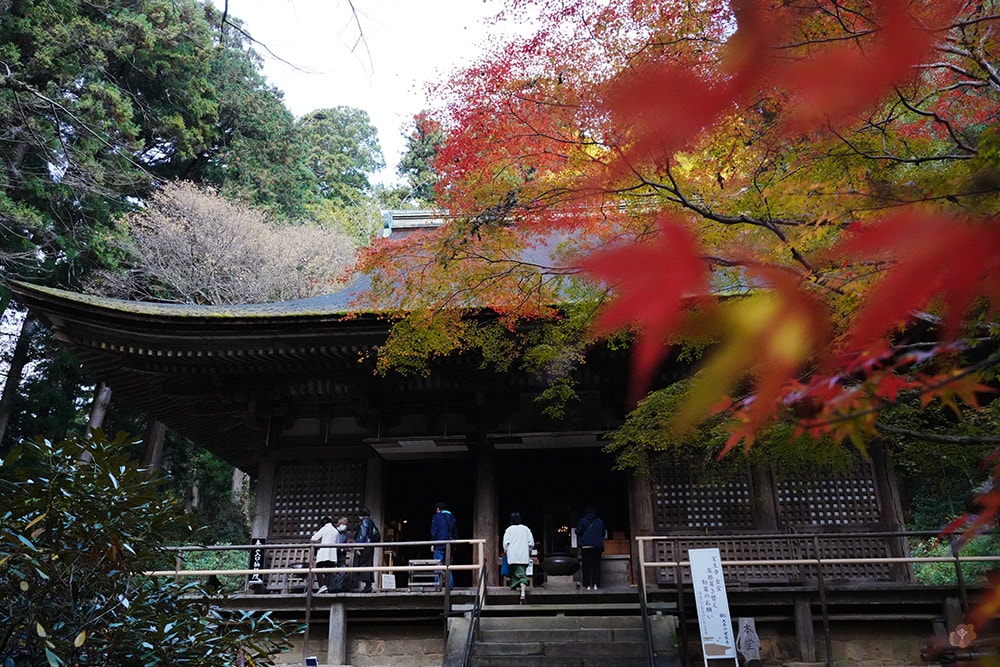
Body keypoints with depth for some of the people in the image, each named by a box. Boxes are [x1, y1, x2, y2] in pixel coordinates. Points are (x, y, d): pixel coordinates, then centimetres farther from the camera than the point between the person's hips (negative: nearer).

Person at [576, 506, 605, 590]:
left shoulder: (583, 521, -3)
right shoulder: (600, 522, 6)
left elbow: (578, 532, -4)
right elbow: (603, 533, 13)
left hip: (586, 545, -2)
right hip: (597, 546, 2)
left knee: (586, 565, 1)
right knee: (596, 565, 7)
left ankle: (587, 584, -6)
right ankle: (596, 584, -1)